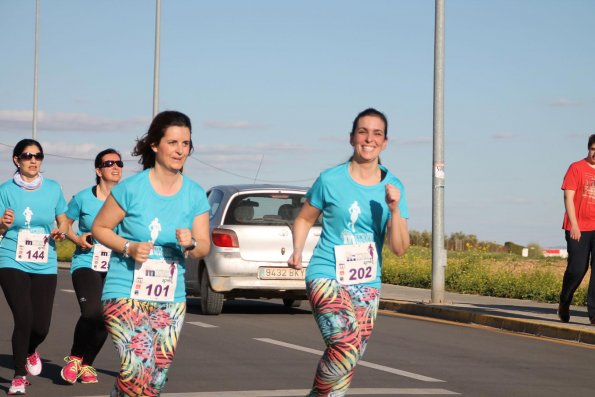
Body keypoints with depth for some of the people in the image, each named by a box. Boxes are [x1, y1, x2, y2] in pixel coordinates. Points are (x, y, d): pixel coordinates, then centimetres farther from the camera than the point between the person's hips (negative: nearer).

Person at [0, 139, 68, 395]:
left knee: (41, 324, -1)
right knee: (24, 318, -16)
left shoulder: (53, 189, 5)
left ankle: (30, 351, 37)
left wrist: (60, 231, -6)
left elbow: (63, 220, 16)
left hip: (45, 265, 2)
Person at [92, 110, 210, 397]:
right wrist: (129, 247, -16)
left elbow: (204, 246, 6)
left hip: (171, 298, 5)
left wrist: (191, 244, -17)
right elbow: (99, 228, 0)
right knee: (138, 368, -20)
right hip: (126, 293, -5)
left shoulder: (195, 195, 2)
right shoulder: (132, 188, -9)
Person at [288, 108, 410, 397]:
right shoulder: (331, 180, -5)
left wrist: (395, 209, -15)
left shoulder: (393, 187, 2)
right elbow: (304, 219, 10)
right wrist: (297, 251, -6)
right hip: (327, 276, -4)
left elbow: (399, 249, -1)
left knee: (351, 356, 4)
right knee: (347, 347, -23)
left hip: (367, 284, 4)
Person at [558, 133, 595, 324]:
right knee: (577, 269, -2)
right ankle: (564, 303, 24)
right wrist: (573, 225, -13)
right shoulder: (576, 168, 0)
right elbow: (568, 197, -5)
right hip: (578, 229, -3)